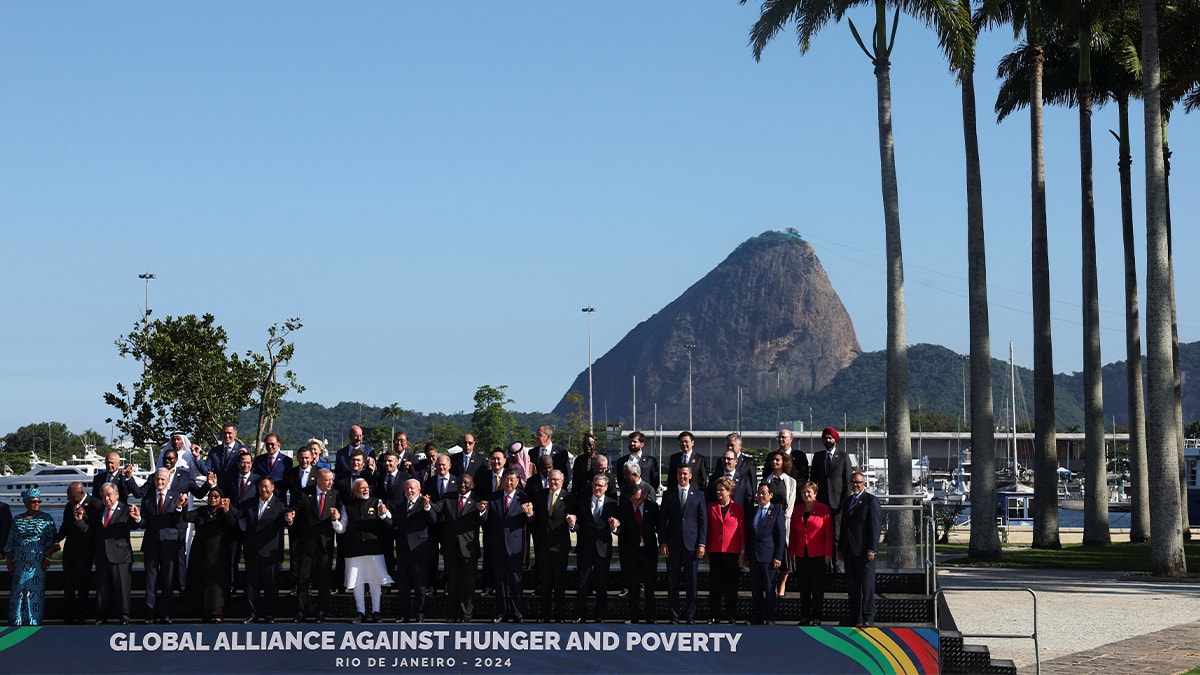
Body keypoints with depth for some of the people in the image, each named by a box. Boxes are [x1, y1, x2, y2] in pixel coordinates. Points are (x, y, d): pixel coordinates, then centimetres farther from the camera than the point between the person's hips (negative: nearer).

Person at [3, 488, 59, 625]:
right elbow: (10, 544, 13)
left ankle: (33, 622, 0)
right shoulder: (17, 520, 12)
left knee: (35, 592, -5)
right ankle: (16, 622, 5)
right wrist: (9, 562, 7)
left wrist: (47, 558, -6)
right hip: (19, 564, 2)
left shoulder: (46, 519, 5)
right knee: (18, 593, -1)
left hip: (38, 563, -2)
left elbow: (52, 540, 3)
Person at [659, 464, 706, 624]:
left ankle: (690, 616, 9)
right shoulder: (668, 495, 8)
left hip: (691, 544, -1)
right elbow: (662, 520, 7)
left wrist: (702, 544, -4)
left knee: (692, 582, 2)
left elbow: (703, 520, 4)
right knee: (672, 582, 2)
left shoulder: (698, 495, 7)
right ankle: (674, 615, 8)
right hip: (673, 545, 1)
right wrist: (662, 542, -2)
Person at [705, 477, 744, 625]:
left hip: (732, 551, -2)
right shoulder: (711, 507, 9)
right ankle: (714, 616, 5)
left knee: (731, 585, 3)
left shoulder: (738, 508, 3)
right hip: (715, 551, 2)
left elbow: (742, 531, 3)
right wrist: (706, 550, 6)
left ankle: (731, 616, 9)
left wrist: (742, 552, -3)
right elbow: (707, 529, 10)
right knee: (715, 585, 1)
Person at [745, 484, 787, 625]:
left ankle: (769, 618, 2)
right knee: (755, 589, 6)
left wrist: (778, 557, -10)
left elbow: (781, 535, -4)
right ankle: (756, 618, 11)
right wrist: (746, 555, 10)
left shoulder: (777, 511, -1)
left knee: (769, 588, -2)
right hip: (754, 555, 5)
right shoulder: (752, 512, 14)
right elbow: (748, 535, 16)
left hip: (768, 555, -5)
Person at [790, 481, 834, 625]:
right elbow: (793, 533, 14)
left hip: (818, 555, -4)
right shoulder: (797, 510, 11)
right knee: (804, 588, 7)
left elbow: (829, 532, -4)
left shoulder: (824, 509, -2)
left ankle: (817, 617, 4)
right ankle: (805, 617, 13)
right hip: (801, 555, 4)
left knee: (818, 588, 0)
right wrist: (791, 552, 10)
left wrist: (828, 553, -9)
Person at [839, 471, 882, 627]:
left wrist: (871, 549, -16)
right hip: (849, 551, 7)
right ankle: (854, 616, 17)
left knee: (867, 586, -2)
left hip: (864, 551, -7)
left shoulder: (871, 501, -6)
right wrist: (841, 548, 15)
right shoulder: (848, 501, 17)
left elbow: (875, 526, -11)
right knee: (852, 586, 10)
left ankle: (868, 618, 1)